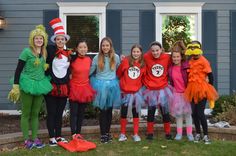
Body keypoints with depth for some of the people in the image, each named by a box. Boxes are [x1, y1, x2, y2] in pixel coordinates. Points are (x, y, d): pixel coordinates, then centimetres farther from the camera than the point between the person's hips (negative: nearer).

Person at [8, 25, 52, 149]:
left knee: (35, 113, 11)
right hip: (27, 84, -5)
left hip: (40, 84, 5)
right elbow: (18, 69, -11)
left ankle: (35, 138, 18)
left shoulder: (44, 53, 6)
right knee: (26, 113, 3)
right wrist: (15, 86, -14)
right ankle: (26, 139, 9)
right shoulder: (27, 52, -10)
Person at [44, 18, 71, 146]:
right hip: (51, 86, -4)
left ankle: (58, 136, 21)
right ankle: (51, 137, 9)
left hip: (63, 87, 4)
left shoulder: (69, 54, 8)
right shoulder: (50, 50, -6)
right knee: (51, 113, 2)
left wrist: (69, 77, 11)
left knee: (59, 113, 12)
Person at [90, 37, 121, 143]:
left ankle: (108, 132, 22)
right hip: (101, 85, -2)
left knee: (109, 110, 9)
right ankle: (103, 134, 7)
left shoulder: (116, 57, 3)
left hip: (112, 85, 2)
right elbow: (90, 71, 4)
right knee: (103, 110, -1)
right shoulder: (97, 58, -1)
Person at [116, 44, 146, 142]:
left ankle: (136, 134, 21)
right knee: (123, 112, 7)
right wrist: (124, 82, 6)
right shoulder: (125, 61, -10)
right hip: (125, 91, -1)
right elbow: (118, 73, -1)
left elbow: (143, 78, 8)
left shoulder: (143, 64, -3)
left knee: (136, 112, 11)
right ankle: (122, 134, 21)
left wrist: (139, 84, 0)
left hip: (137, 92, 2)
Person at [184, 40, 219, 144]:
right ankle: (198, 133, 23)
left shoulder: (203, 61, -10)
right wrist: (189, 88, 14)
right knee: (194, 113, 9)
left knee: (200, 113, -7)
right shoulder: (190, 62, 8)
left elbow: (210, 76, -8)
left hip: (202, 90, -6)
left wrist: (209, 89, -6)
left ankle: (206, 135, 5)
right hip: (192, 91, 6)